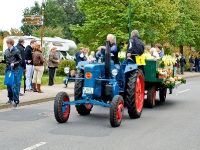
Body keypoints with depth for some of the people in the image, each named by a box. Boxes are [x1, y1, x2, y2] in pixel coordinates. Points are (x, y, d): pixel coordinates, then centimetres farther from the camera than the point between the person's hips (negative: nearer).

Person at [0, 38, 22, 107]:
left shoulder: (16, 51, -8)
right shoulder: (6, 51, 7)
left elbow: (20, 60, -4)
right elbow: (6, 60, 16)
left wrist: (14, 63, -18)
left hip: (15, 70, -6)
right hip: (8, 70, 6)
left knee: (15, 86, -6)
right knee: (9, 85, 12)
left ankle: (16, 100, -2)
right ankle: (10, 98, 26)